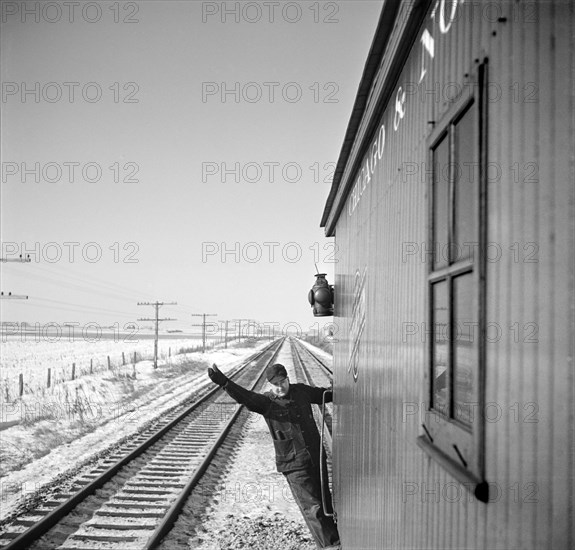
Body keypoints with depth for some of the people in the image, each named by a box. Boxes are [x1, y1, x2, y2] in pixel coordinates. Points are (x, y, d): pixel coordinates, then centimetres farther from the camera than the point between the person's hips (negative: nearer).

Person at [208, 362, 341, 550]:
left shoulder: (301, 391, 3)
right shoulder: (266, 401, -10)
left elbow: (324, 394, 21)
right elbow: (245, 396, -29)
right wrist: (224, 382, -45)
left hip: (316, 457, 5)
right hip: (294, 464, -5)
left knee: (325, 500, 19)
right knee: (312, 507, -6)